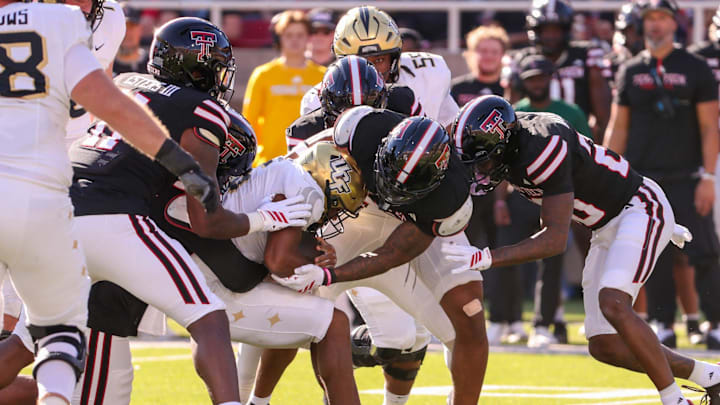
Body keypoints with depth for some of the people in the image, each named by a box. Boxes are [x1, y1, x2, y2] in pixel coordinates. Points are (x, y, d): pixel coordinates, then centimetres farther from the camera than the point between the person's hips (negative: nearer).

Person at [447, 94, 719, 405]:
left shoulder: (543, 148, -30)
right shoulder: (509, 148, -1)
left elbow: (555, 239, -31)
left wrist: (486, 259, -38)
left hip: (642, 208, -9)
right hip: (606, 228, 9)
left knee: (613, 305, -31)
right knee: (604, 347, 1)